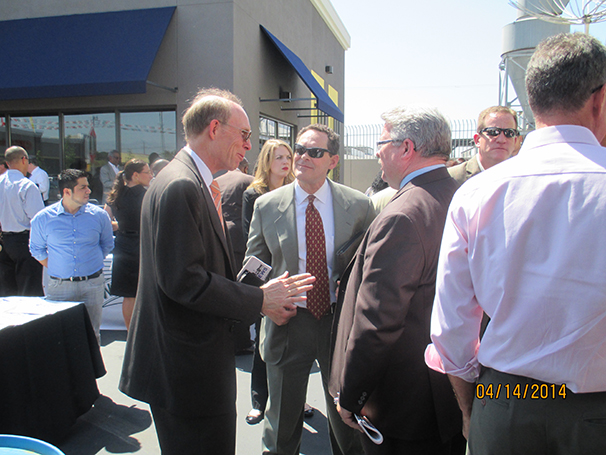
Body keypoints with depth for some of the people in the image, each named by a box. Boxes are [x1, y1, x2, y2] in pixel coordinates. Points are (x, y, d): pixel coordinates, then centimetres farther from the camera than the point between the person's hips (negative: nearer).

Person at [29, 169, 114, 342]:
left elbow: (107, 244, 15)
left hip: (92, 285, 0)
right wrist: (56, 268, 4)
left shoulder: (99, 215, 1)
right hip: (59, 286, 0)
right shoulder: (43, 218, -1)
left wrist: (91, 264, 7)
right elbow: (36, 249, 12)